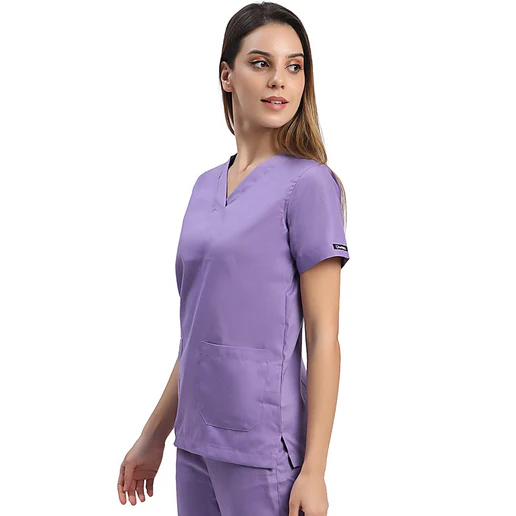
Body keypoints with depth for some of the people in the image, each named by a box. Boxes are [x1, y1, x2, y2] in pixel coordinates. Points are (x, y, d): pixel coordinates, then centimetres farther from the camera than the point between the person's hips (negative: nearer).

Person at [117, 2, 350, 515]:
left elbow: (323, 336, -11)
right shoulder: (207, 186, 10)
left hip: (264, 449, -6)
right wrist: (154, 435, 17)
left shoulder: (308, 183, -9)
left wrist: (314, 470, -14)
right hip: (196, 443, 6)